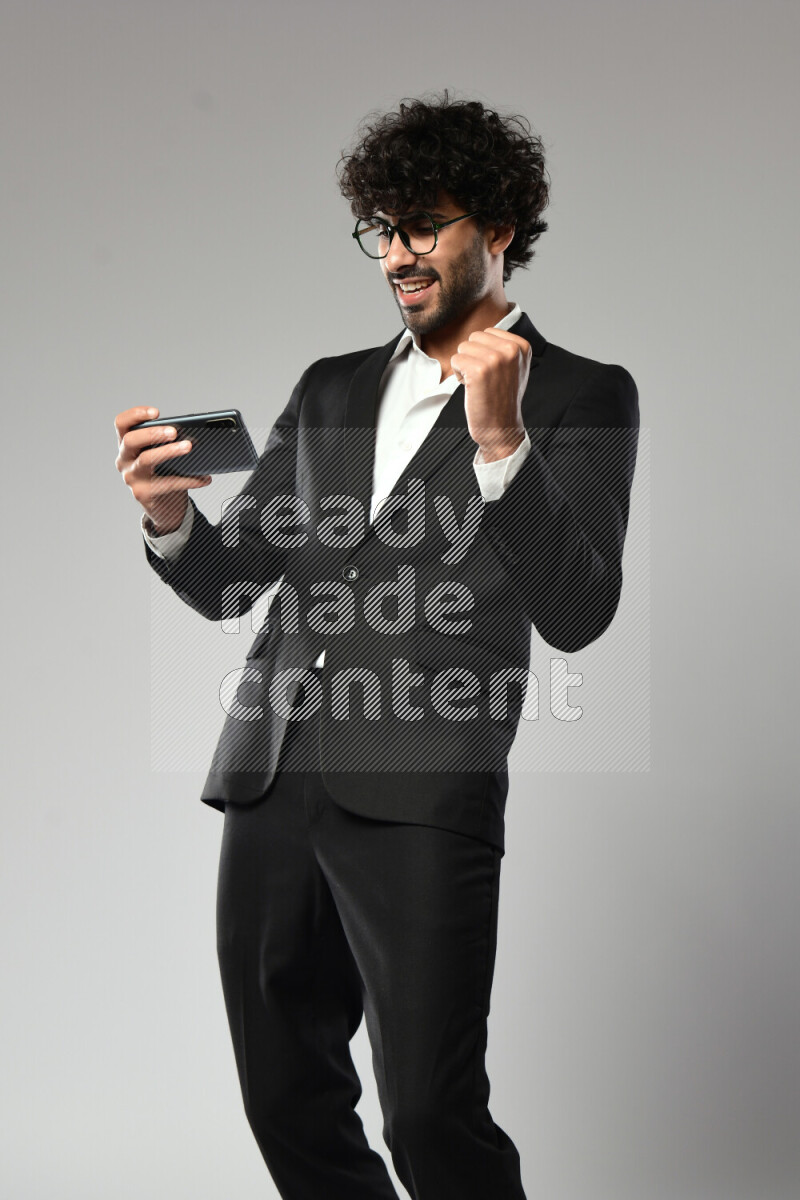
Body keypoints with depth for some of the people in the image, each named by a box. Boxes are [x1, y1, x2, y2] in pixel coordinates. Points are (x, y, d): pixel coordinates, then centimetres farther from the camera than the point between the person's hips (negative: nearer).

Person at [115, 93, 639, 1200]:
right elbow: (226, 583, 18)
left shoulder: (580, 397, 5)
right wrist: (171, 518, -4)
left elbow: (575, 615, -7)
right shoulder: (330, 390, 21)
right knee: (288, 1106, 11)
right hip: (272, 778, 6)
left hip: (419, 793, -6)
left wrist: (499, 440, -19)